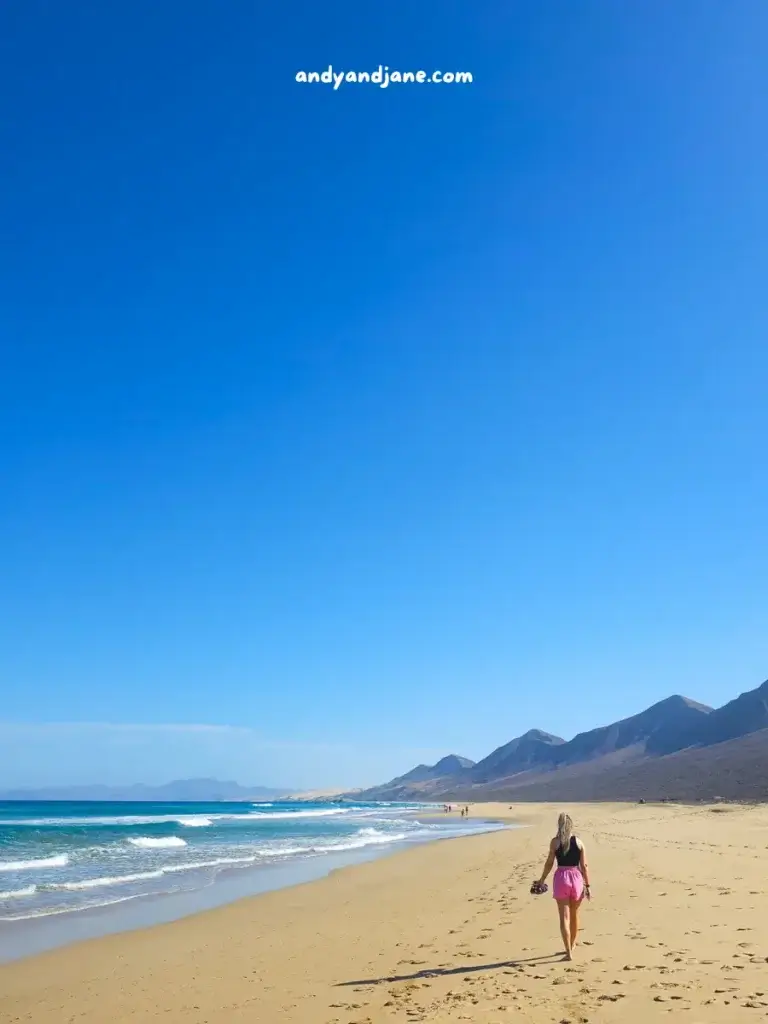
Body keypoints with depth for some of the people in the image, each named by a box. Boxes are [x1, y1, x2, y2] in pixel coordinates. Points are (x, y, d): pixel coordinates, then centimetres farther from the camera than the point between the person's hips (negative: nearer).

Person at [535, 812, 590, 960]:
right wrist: (587, 885, 6)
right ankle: (572, 947, 35)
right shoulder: (578, 842, 0)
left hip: (561, 878, -2)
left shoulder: (555, 841, -4)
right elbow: (584, 866, 0)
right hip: (576, 878, 2)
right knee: (574, 916, 20)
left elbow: (549, 863, -1)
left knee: (564, 917, 2)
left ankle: (569, 952, -2)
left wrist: (542, 880, 11)